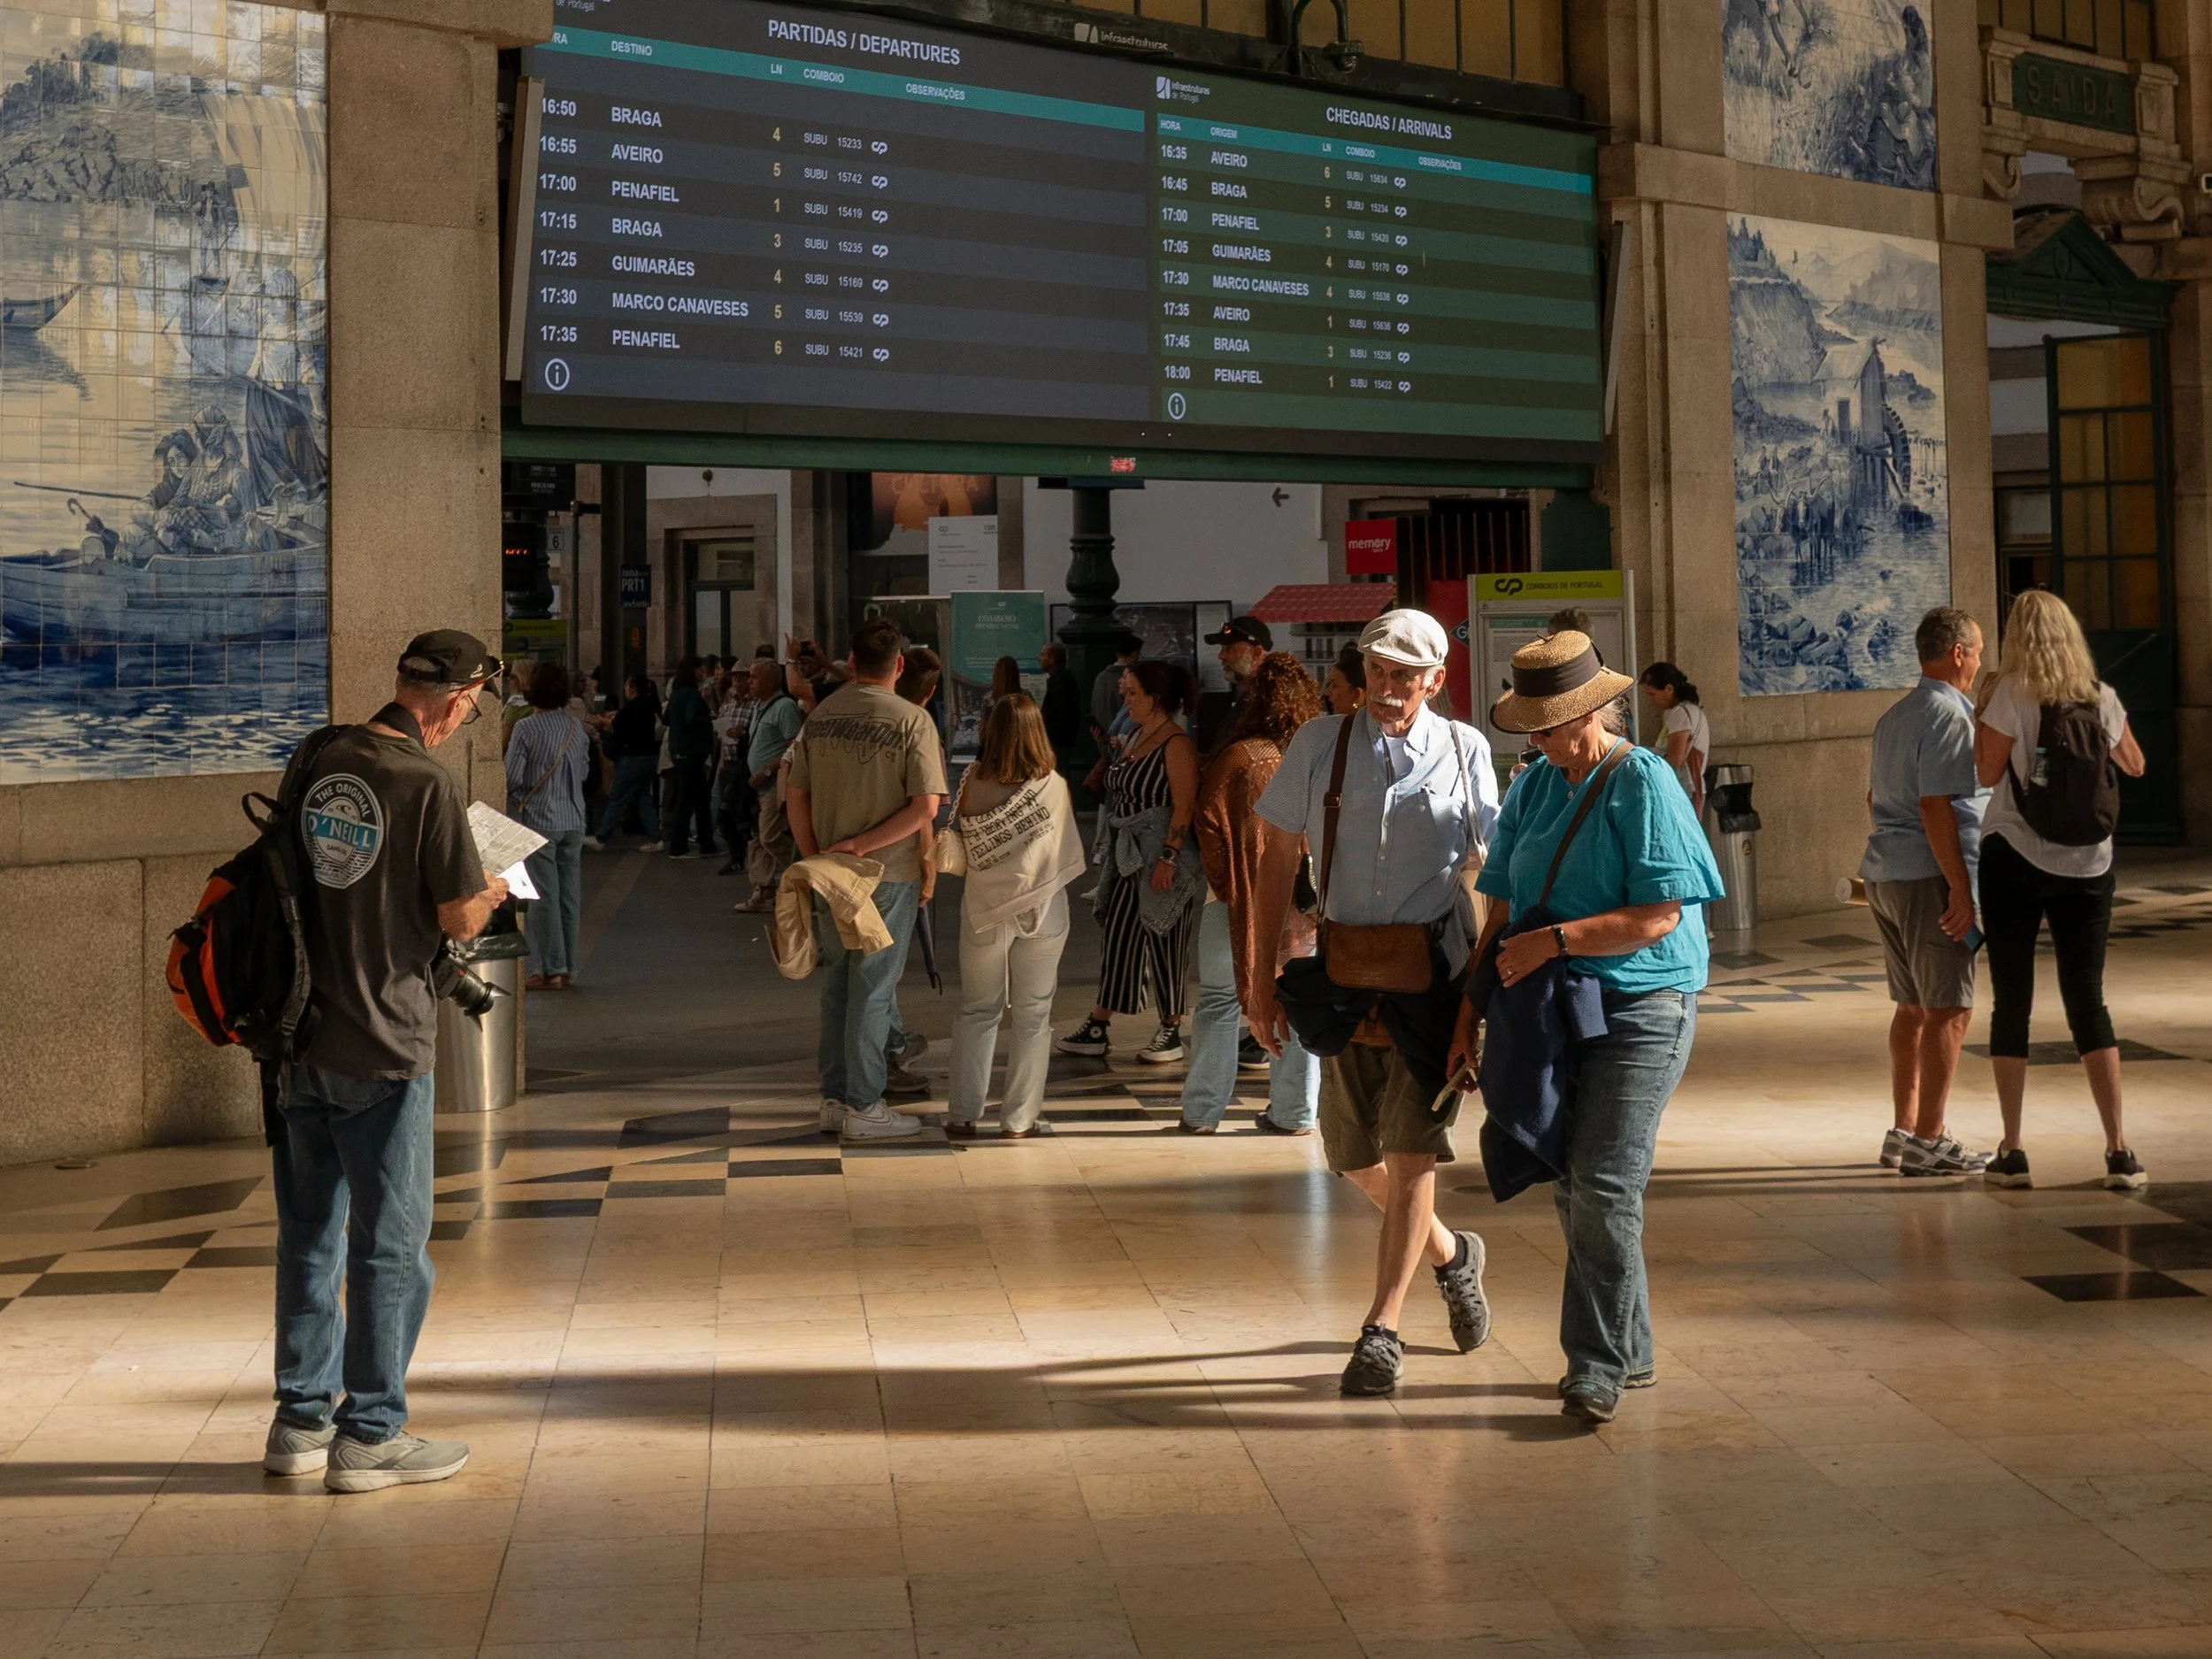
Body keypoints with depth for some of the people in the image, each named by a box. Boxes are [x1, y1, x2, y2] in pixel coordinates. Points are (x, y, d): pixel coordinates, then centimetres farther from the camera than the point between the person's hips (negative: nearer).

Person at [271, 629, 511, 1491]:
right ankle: (369, 1434, 10)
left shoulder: (317, 764, 4)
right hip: (382, 1042, -7)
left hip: (299, 1033, 7)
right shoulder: (427, 783, -16)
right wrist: (492, 892, 10)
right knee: (391, 1243, 4)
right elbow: (461, 917, -13)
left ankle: (302, 1418, 24)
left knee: (310, 1233, 16)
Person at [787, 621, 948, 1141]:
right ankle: (862, 1107, 8)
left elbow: (796, 795, 6)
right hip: (888, 875, -5)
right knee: (872, 989, 2)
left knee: (836, 983, 16)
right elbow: (926, 807, -18)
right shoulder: (912, 720, -12)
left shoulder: (820, 715, 2)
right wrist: (860, 845, -13)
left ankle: (834, 1098, 23)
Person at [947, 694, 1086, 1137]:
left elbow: (959, 848, -2)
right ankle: (1019, 1118, 10)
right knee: (1033, 1016, 9)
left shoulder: (973, 782, -10)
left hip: (984, 909, 1)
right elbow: (1068, 855, -1)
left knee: (977, 1012, 14)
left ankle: (963, 1113, 14)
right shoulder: (1054, 787, -11)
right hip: (1041, 910, -1)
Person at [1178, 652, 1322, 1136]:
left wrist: (1224, 883, -2)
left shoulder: (1237, 758, -13)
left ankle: (1202, 1111, 13)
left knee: (1219, 1000, 9)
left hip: (1243, 897, -2)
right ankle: (1293, 1112, 13)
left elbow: (1209, 823, -12)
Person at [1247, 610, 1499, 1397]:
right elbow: (1278, 862, 6)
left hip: (1432, 968, -2)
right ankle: (1449, 1253, 38)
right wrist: (1262, 977, 2)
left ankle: (1382, 1330, -1)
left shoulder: (1464, 750, 1)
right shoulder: (1320, 743, 2)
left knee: (1410, 1144, -9)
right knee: (1354, 1153, 10)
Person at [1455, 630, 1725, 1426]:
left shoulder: (1643, 783, -10)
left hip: (1639, 1008, -7)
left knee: (1604, 1188, -12)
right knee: (1573, 1190, 12)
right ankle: (1629, 1350, 25)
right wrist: (1470, 1007, 6)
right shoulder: (1535, 786, 10)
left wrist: (1553, 940, -19)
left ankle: (1598, 1366, -4)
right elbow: (1502, 907, 13)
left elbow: (1658, 916, -16)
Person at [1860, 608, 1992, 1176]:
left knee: (1913, 1006, 15)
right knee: (1949, 1009, -5)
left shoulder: (1894, 716, 17)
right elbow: (1935, 807, -20)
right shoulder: (1948, 714, -13)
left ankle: (1905, 1130, 19)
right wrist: (1961, 889, -20)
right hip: (1928, 875, -10)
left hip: (1884, 873, 10)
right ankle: (1928, 1141, -4)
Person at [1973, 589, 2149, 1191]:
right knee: (2087, 1001, 7)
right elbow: (2135, 765, 17)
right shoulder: (2102, 697, 3)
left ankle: (2011, 1152, 5)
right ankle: (2119, 1151, 0)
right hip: (2087, 867, 3)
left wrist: (1981, 712, 3)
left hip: (2014, 860, -3)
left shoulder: (2012, 693, -9)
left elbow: (1987, 772, -10)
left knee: (2012, 1001, 4)